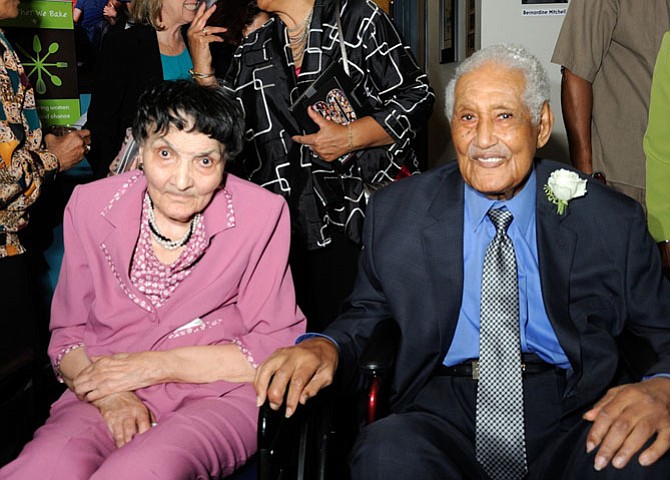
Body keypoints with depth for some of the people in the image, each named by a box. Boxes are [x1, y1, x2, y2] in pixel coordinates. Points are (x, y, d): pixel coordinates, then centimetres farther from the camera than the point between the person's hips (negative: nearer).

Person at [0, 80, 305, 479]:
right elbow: (67, 336, 7)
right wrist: (110, 397, -15)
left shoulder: (262, 215, -7)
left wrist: (156, 366, -11)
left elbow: (277, 347, -5)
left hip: (220, 394, -2)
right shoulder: (91, 206, 1)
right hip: (105, 392, 3)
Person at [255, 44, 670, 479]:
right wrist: (327, 346, -9)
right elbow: (367, 313, 15)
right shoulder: (395, 214, 6)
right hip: (442, 416, 0)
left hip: (574, 416, 1)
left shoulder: (613, 222, 3)